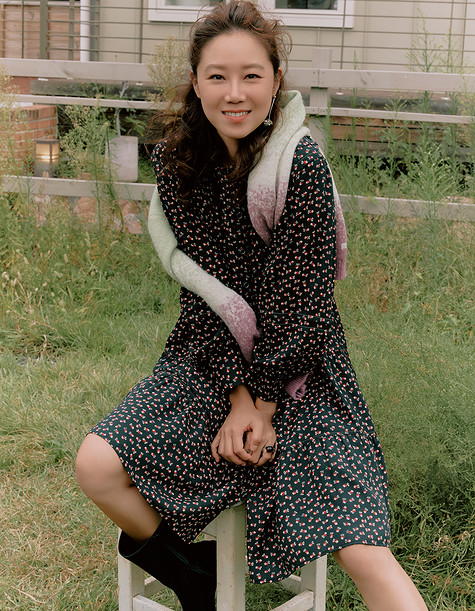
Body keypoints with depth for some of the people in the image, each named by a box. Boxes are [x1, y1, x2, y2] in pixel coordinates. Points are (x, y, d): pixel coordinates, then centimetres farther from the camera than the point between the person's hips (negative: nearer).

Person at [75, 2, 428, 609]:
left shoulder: (301, 166, -14)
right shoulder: (180, 164, -2)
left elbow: (297, 300, -14)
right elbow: (204, 288, -6)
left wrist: (264, 404, -13)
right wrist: (236, 395, -14)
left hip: (300, 374, -4)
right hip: (210, 363, 4)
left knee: (363, 553, -18)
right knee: (96, 466, -12)